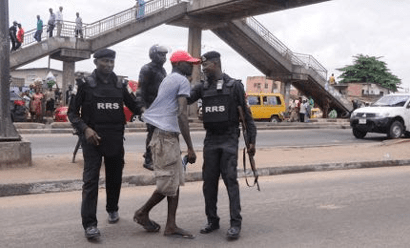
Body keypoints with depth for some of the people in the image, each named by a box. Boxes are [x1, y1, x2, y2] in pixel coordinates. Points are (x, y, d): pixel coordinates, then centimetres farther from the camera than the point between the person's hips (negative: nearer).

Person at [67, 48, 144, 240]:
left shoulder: (119, 86, 8)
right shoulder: (85, 84, -2)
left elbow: (133, 104, 10)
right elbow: (72, 112, -1)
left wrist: (144, 110, -13)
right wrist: (85, 129, -17)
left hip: (115, 139, 4)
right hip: (92, 139, -4)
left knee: (115, 177, 15)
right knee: (91, 180, -8)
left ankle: (112, 209, 38)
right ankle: (90, 223, -6)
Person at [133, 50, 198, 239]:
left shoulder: (168, 80, 20)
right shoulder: (182, 81, -9)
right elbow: (182, 115, -18)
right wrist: (190, 147, -18)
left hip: (164, 135, 10)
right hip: (167, 137, -10)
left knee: (175, 181, 9)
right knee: (169, 184, -1)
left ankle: (171, 226, 11)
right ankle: (143, 213, 16)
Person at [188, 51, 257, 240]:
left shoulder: (234, 85, -2)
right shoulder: (202, 87, 10)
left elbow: (246, 114, -2)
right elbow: (185, 99, -4)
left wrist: (251, 140, -5)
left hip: (229, 139, -4)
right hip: (210, 139, 4)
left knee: (230, 179, -8)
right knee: (209, 181, 5)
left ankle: (235, 223, -3)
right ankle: (212, 221, 16)